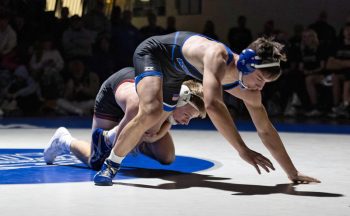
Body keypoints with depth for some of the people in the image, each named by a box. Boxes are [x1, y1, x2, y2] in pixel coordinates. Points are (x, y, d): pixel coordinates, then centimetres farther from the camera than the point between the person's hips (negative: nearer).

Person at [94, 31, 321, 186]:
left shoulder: (248, 91, -19)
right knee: (151, 113, -33)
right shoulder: (217, 57, -42)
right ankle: (111, 165, -13)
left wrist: (293, 173, -9)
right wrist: (242, 150, -58)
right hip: (152, 52, -8)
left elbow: (266, 130, -9)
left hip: (174, 71, 8)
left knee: (157, 122, 22)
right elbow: (212, 105, -58)